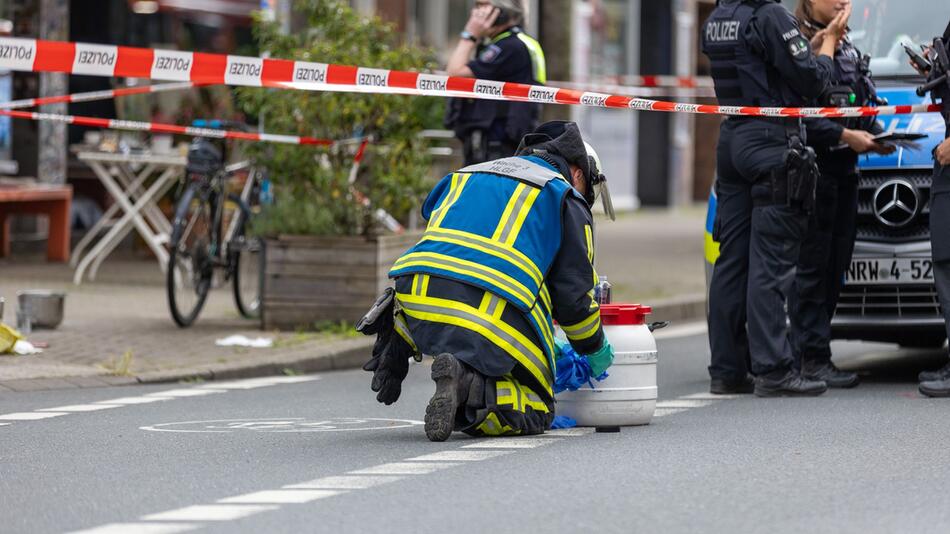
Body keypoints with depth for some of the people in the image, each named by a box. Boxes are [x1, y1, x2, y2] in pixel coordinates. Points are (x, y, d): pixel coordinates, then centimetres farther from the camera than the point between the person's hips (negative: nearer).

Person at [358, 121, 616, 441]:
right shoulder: (567, 199, 13)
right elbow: (573, 295, 9)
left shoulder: (465, 176, 32)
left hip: (416, 306, 6)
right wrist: (595, 349, 29)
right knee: (535, 413, 8)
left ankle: (396, 342, 12)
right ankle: (470, 387, -22)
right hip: (492, 324, -5)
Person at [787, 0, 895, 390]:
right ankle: (813, 358, -7)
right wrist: (846, 135, -20)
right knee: (811, 266, -8)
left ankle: (804, 354, 12)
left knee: (835, 268, 8)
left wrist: (876, 136, 4)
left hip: (844, 171, 9)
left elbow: (863, 108, 23)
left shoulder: (847, 50, 19)